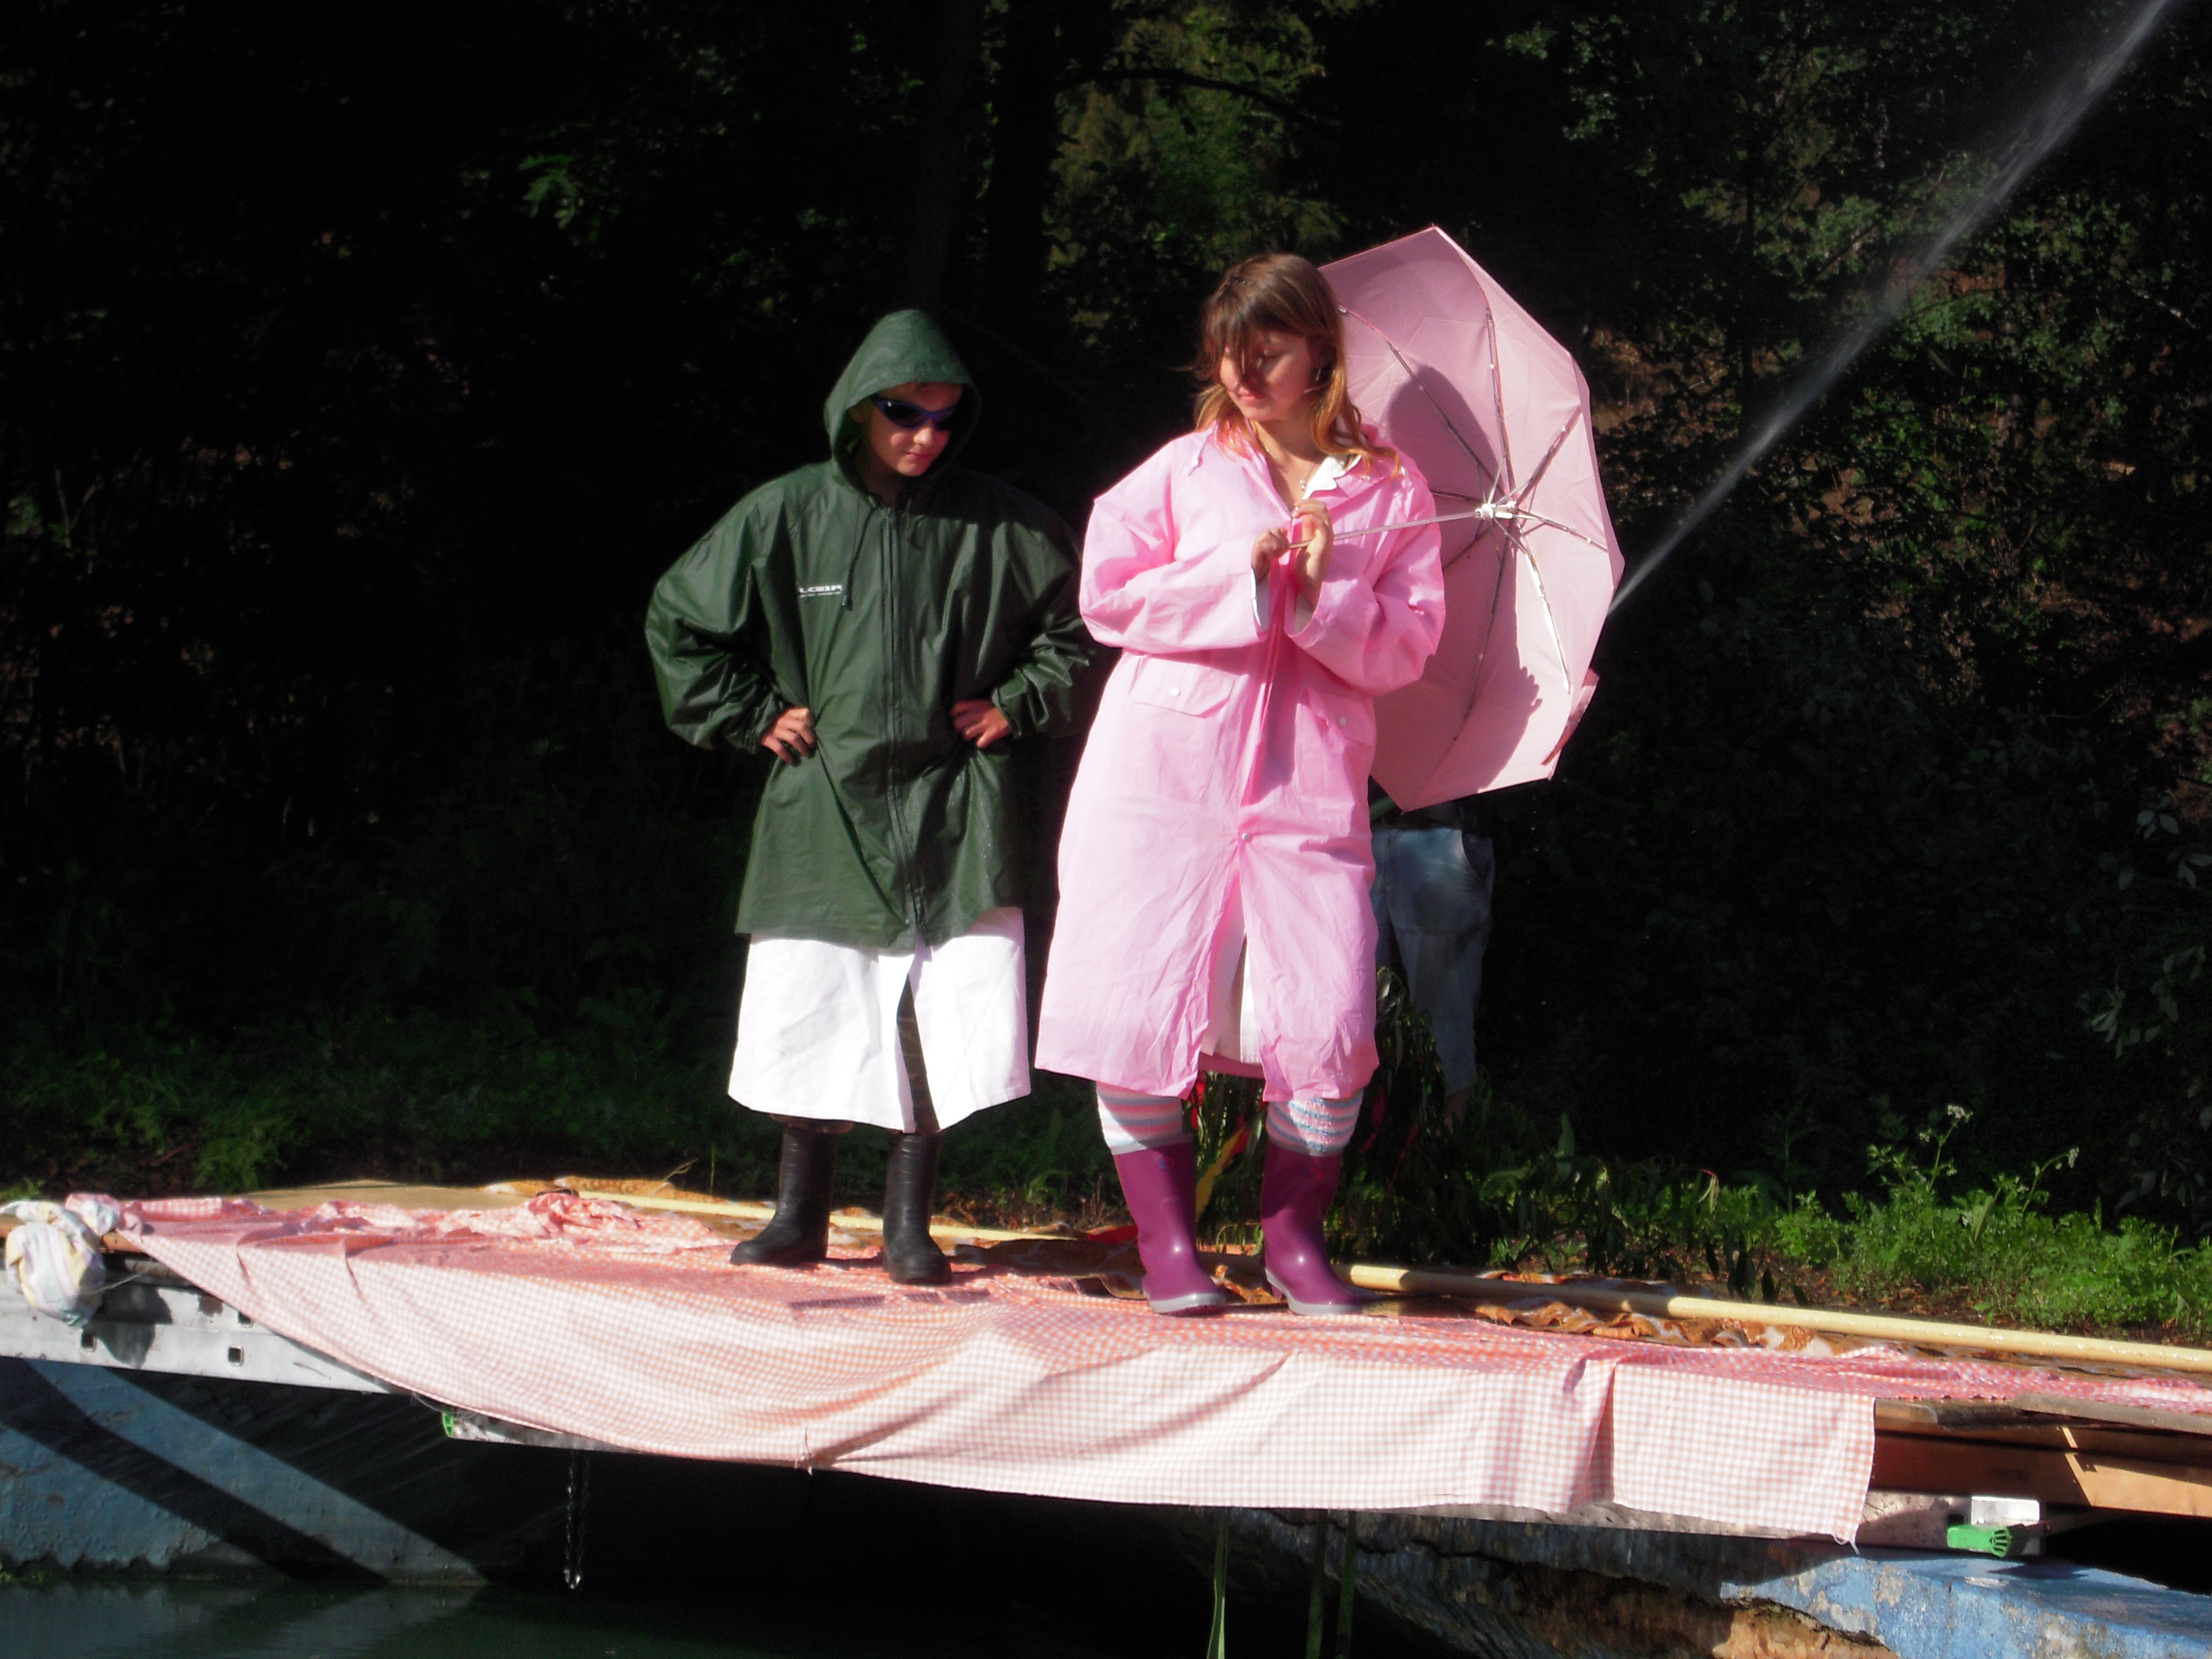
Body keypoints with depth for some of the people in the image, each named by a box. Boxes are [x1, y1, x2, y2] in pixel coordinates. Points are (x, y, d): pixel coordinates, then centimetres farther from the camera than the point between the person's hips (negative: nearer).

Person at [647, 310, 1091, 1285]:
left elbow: (1076, 621, 14)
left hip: (951, 811, 0)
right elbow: (679, 619, 11)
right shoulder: (787, 518, 1)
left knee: (945, 1020, -7)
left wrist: (1015, 704, 4)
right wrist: (753, 714, 6)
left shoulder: (998, 527, 1)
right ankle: (801, 1214, 14)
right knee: (811, 1012, 0)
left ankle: (909, 1223, 4)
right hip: (824, 804, 0)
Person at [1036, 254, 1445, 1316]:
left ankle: (1294, 1234, 8)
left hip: (1309, 780, 0)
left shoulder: (1391, 491, 9)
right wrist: (1237, 576, -9)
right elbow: (1107, 593, 1)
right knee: (1139, 1004, -6)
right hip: (1167, 761, 0)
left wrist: (1327, 597, -13)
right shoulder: (1186, 471, 8)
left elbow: (1406, 649, 5)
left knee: (1329, 1018, -10)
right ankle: (1164, 1235, 7)